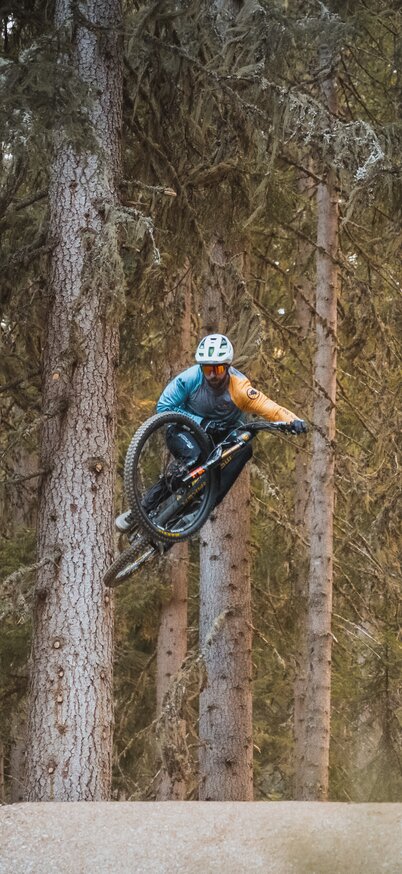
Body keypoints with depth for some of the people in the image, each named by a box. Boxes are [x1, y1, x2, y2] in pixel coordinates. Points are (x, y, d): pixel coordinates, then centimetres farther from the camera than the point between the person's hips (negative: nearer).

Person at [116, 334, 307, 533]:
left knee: (244, 448, -29)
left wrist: (293, 421, -57)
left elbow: (270, 408, -36)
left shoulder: (239, 387, -26)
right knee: (192, 457, -35)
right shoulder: (190, 378, -24)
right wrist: (201, 423, -26)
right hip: (188, 429, -2)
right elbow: (163, 407, -18)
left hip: (223, 434, 2)